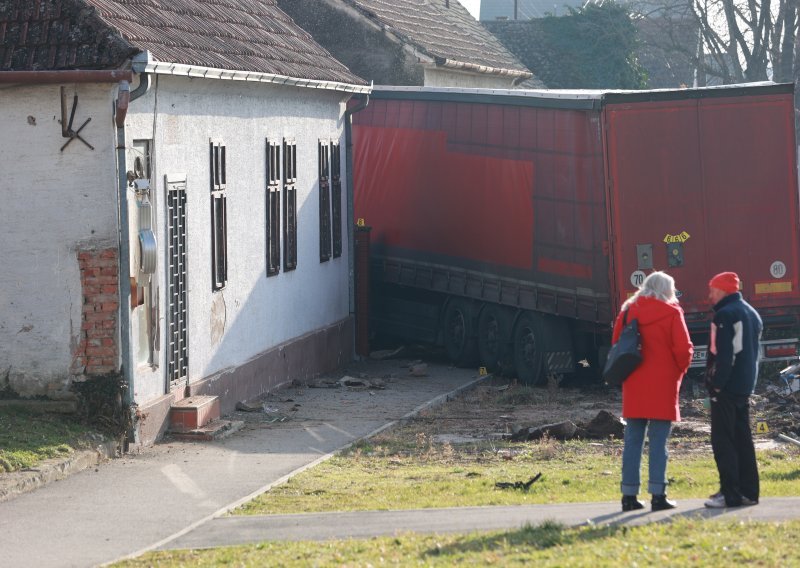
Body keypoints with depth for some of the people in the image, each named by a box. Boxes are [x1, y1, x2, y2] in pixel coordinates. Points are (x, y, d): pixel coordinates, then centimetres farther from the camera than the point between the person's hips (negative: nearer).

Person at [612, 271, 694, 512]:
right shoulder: (671, 313, -5)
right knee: (658, 442, -1)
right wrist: (679, 371, 7)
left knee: (633, 441, 7)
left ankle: (629, 495, 6)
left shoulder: (628, 311, 8)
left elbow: (616, 345, 11)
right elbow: (683, 348, -9)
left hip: (634, 386, 4)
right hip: (663, 385, -4)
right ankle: (657, 495, -4)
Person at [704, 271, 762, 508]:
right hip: (745, 386, 9)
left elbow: (723, 354, -19)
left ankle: (730, 494, -11)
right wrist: (749, 380, 20)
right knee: (743, 439, 13)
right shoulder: (752, 314, 17)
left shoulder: (725, 315, -12)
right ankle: (748, 491, 13)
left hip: (726, 389, -9)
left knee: (723, 440, -7)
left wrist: (717, 384, -17)